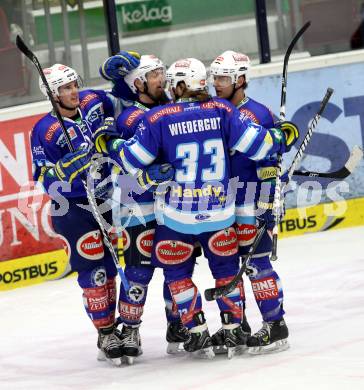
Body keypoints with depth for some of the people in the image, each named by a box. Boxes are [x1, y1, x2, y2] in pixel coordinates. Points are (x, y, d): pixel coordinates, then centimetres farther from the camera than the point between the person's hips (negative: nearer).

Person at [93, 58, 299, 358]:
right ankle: (233, 330, 19)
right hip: (219, 210, 2)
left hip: (176, 215, -2)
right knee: (226, 267, 19)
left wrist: (108, 144, 11)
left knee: (177, 272, 15)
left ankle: (198, 333, 11)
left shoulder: (158, 119, -9)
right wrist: (284, 138, 12)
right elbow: (256, 143, -7)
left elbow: (132, 160, -6)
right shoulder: (222, 111, -5)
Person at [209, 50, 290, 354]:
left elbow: (269, 166, -15)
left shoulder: (259, 115, -12)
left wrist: (267, 210, -18)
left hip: (250, 203, -8)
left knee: (257, 263, -9)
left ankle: (276, 326, -4)